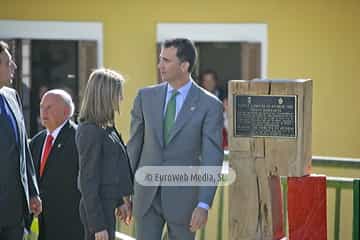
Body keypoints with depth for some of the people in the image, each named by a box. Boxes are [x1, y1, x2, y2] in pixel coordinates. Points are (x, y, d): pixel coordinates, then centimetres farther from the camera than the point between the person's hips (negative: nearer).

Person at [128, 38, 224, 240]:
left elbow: (212, 159, -10)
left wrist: (204, 205, -17)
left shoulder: (209, 105, -7)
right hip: (146, 194, 3)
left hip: (183, 196, -3)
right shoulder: (146, 96, 4)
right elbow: (134, 145, 10)